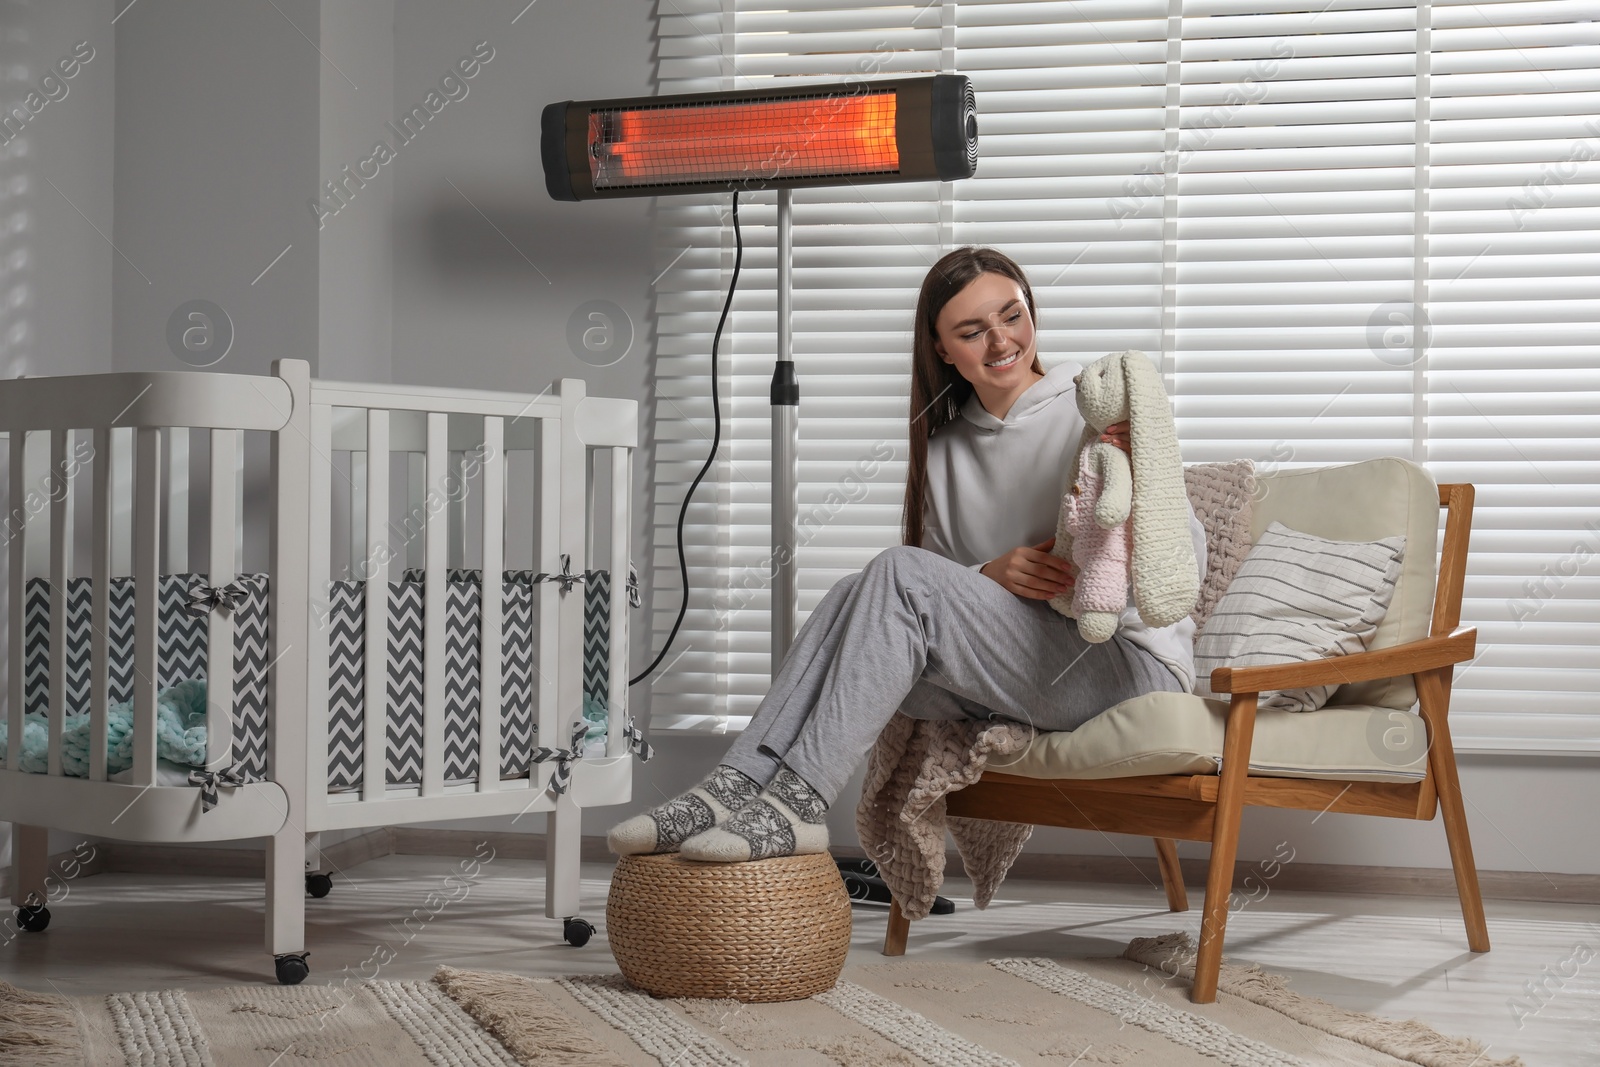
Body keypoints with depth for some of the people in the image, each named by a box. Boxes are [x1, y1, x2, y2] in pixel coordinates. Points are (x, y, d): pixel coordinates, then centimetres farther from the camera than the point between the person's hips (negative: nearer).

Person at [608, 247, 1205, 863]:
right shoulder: (943, 453, 17)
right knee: (855, 593, -17)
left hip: (1133, 666, -5)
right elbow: (943, 597, 11)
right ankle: (732, 789, -28)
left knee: (900, 572, -24)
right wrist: (991, 575, -11)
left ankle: (794, 804, -30)